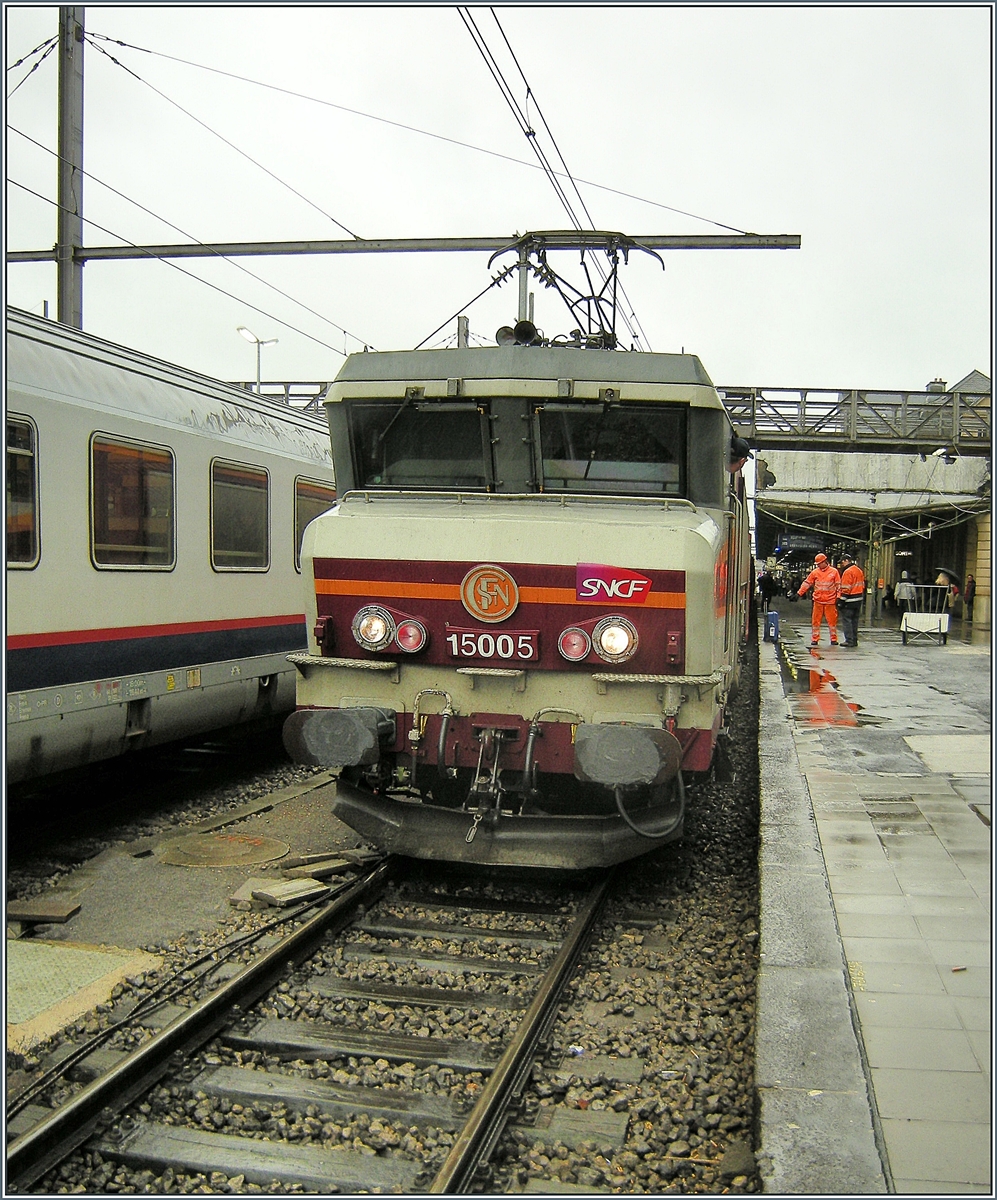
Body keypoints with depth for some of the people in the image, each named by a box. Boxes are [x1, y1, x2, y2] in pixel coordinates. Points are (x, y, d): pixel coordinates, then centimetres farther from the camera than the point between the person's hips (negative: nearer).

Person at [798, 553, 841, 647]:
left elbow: (838, 585, 5)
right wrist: (799, 593, 3)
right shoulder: (815, 572, 5)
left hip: (830, 601, -2)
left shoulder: (834, 572, 1)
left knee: (832, 620, 3)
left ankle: (834, 639, 13)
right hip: (818, 601, 2)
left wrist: (838, 597, -1)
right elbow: (807, 583, 8)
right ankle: (815, 639, 9)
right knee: (815, 621, 2)